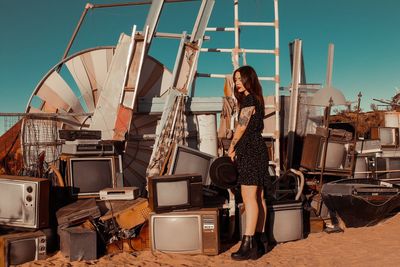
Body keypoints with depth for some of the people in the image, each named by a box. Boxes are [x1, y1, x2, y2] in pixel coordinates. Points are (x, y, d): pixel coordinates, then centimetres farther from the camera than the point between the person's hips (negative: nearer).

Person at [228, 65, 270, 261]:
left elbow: (241, 127, -10)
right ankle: (258, 242, 15)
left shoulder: (249, 99, -9)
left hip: (250, 150, -10)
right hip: (257, 149, 10)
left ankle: (248, 243, -12)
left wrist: (231, 148, 4)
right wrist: (237, 149, 14)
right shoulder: (255, 99, 21)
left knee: (249, 197, -13)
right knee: (258, 197, 9)